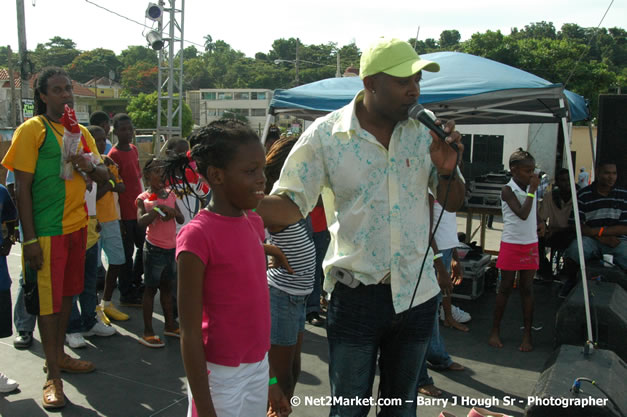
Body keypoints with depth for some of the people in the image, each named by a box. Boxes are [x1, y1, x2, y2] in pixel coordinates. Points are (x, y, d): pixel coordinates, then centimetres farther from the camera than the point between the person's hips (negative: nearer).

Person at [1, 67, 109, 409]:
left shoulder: (81, 131, 12)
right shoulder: (31, 130, -7)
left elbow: (102, 174, 17)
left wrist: (90, 166, -8)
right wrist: (30, 239, -15)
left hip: (77, 225, 6)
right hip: (47, 230, -6)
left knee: (67, 294, 16)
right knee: (48, 301, 0)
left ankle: (59, 356, 32)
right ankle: (53, 378, 10)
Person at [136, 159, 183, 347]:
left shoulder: (170, 195, 6)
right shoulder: (143, 198, -10)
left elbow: (181, 219, 5)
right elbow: (141, 222, -24)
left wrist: (172, 211, -13)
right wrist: (158, 209, -27)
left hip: (171, 247, 6)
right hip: (154, 248, -6)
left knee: (167, 286, 17)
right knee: (151, 288, 2)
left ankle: (170, 324, 29)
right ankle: (148, 331, 10)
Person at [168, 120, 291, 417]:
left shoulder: (254, 222, 2)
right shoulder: (197, 235, -19)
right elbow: (189, 334, -16)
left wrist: (270, 378, 13)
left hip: (258, 369, 6)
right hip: (220, 376, -6)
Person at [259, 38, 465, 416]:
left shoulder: (426, 131, -2)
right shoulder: (325, 135, -11)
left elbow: (454, 203, 5)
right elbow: (290, 202, -11)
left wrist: (448, 171, -17)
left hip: (417, 292, 3)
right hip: (356, 295, -3)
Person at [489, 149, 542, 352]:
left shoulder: (530, 188, 7)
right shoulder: (508, 190, -11)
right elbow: (523, 214, -22)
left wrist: (540, 224, 3)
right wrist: (532, 190, -18)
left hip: (531, 244, 5)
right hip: (511, 244, -5)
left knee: (527, 289, 7)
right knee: (505, 288, 3)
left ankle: (527, 335, 12)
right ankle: (495, 331, 14)